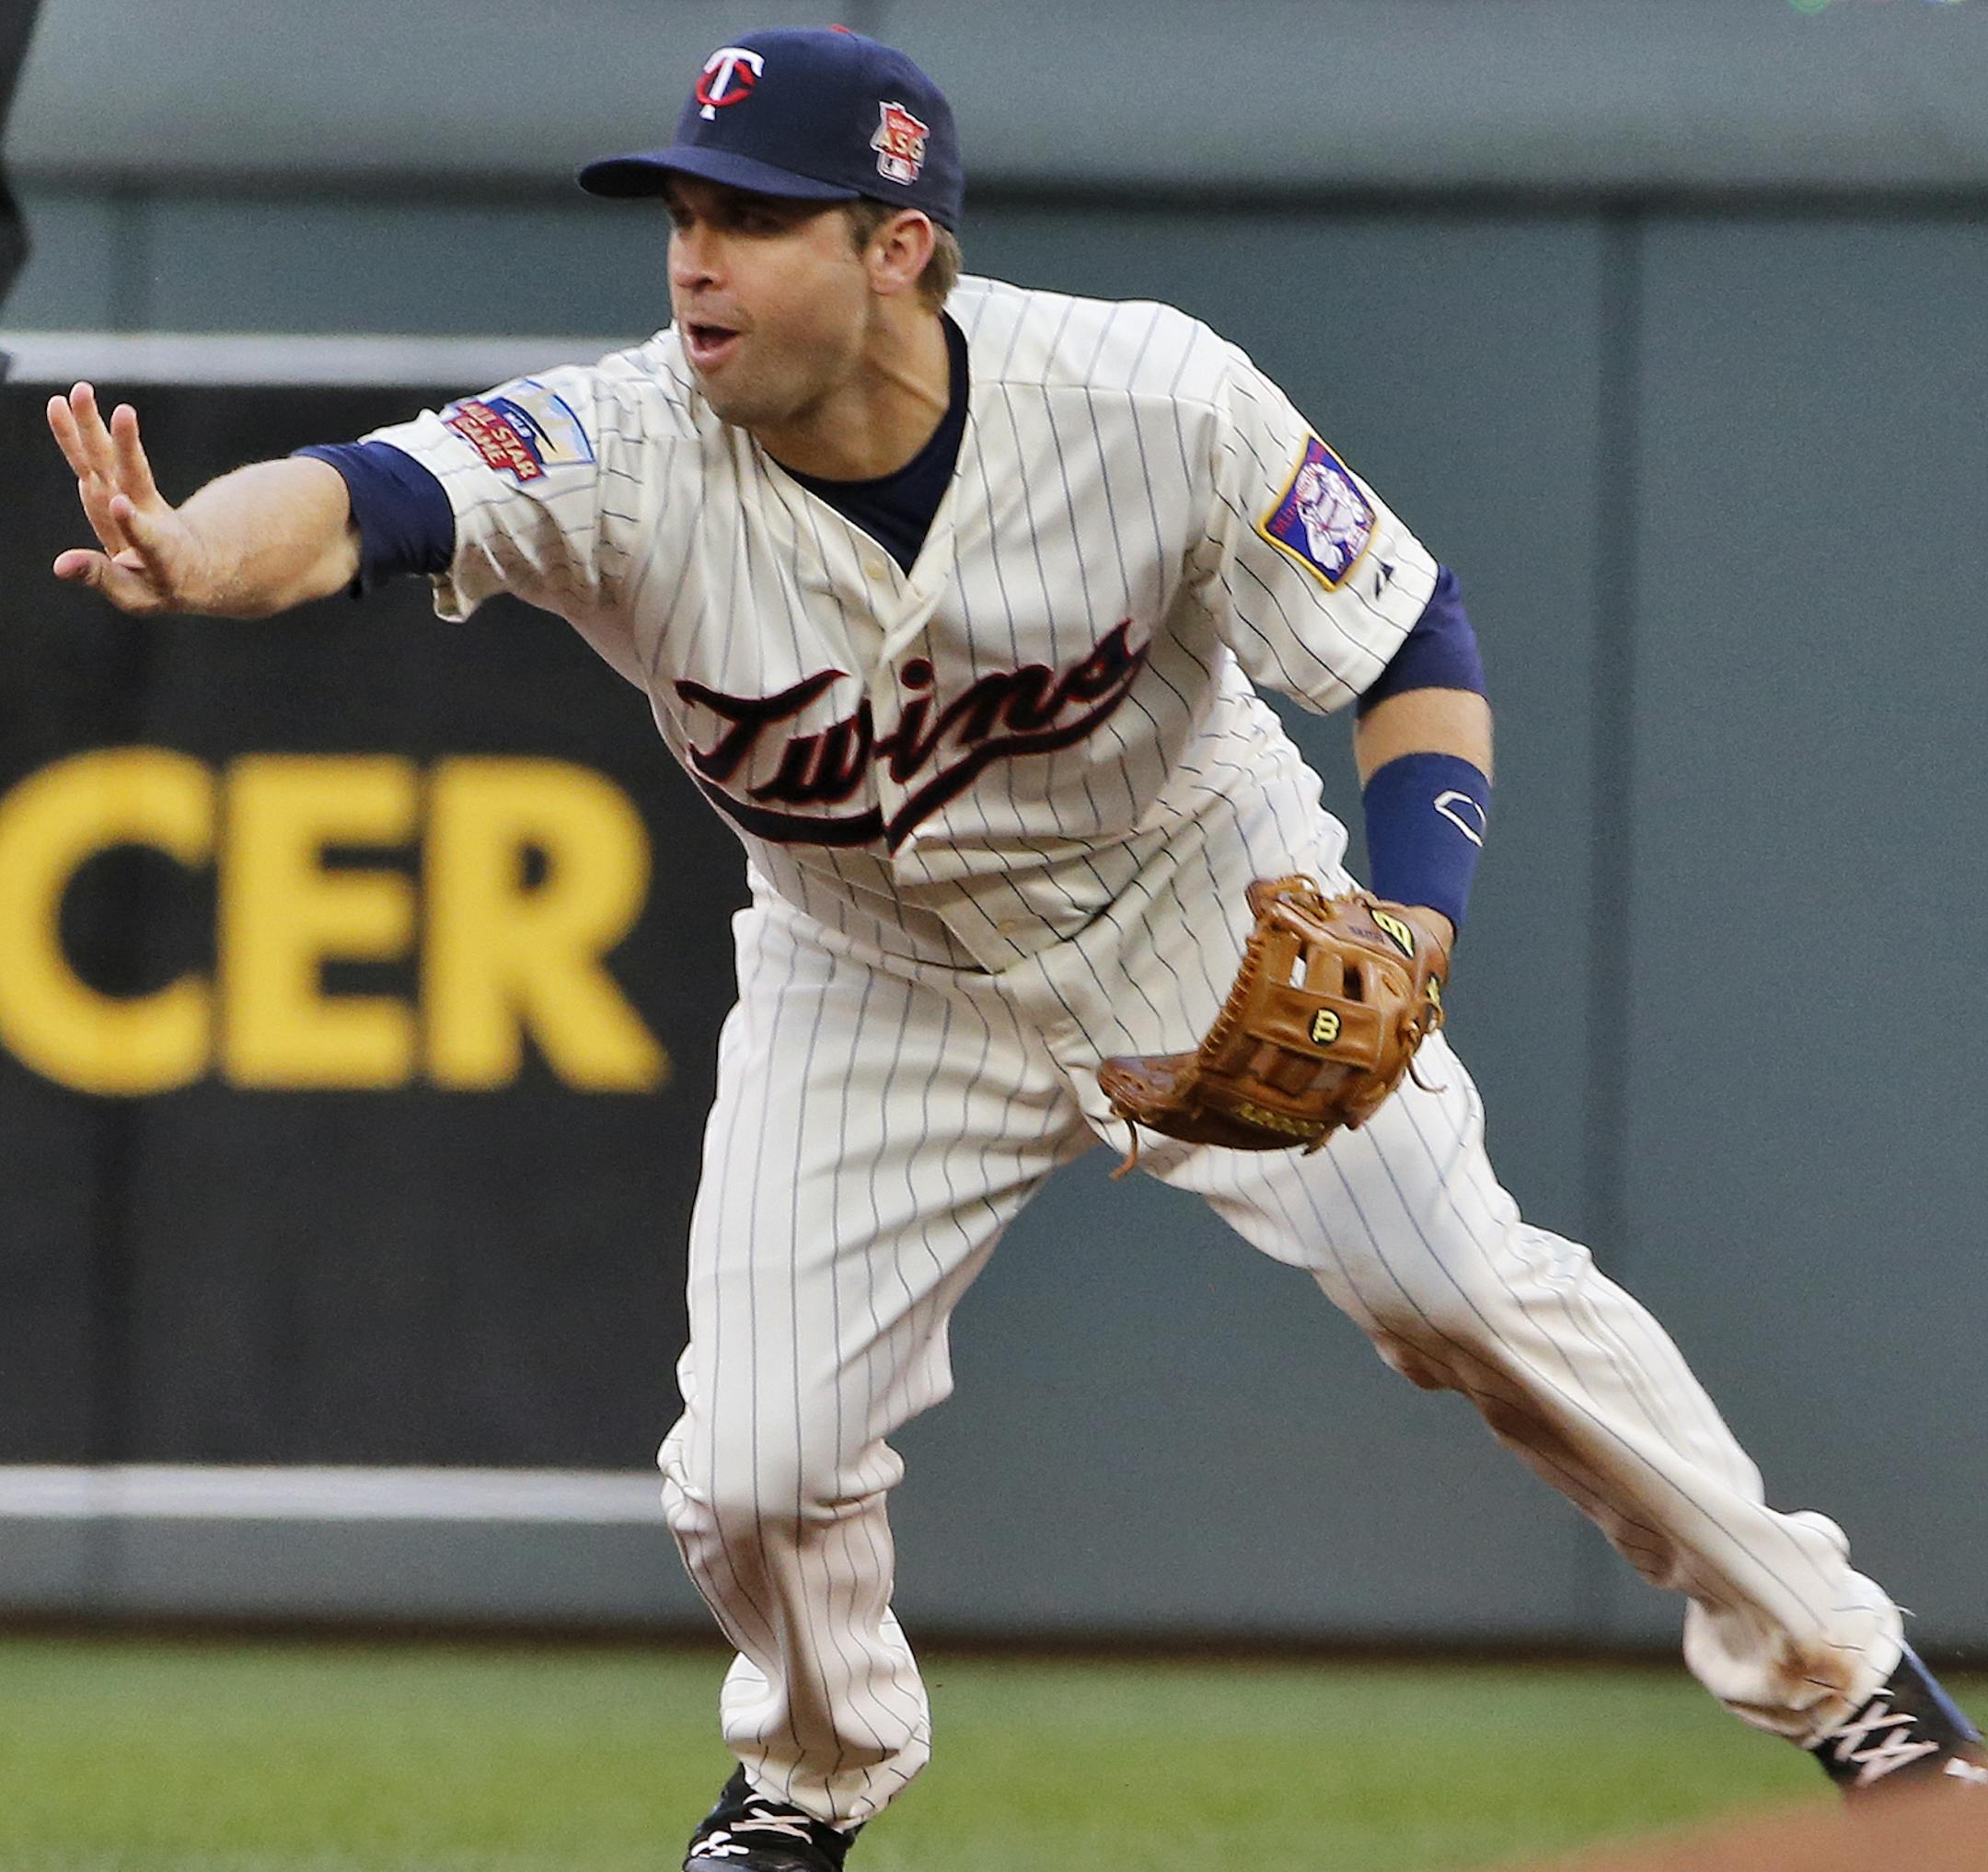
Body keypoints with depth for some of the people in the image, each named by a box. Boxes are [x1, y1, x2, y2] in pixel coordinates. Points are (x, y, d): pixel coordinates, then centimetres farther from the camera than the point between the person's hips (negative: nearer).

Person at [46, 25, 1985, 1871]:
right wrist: (189, 556, -70)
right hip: (875, 991, 1)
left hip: (1204, 920, -1)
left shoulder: (1151, 405, -28)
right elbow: (356, 499, -46)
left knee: (1465, 1291, -6)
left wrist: (1405, 939, -32)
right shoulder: (627, 456, -29)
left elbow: (1418, 645, -16)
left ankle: (1825, 1659, 15)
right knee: (756, 1468, -6)